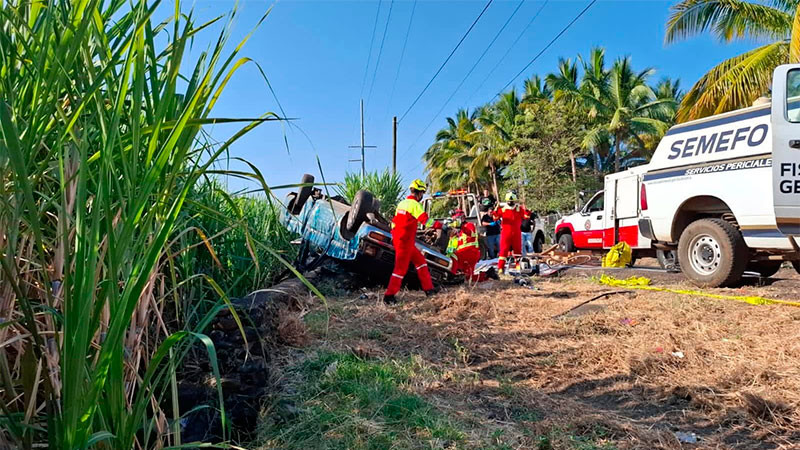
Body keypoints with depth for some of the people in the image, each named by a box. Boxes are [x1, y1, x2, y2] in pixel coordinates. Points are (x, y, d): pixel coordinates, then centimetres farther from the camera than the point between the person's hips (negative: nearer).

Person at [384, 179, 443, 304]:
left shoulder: (401, 203, 14)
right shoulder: (415, 204, -14)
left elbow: (394, 222, 18)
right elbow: (426, 221, -19)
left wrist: (393, 235, 24)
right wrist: (441, 225, -7)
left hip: (398, 239, 10)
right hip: (405, 242, -10)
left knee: (420, 261, 15)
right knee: (401, 268, -3)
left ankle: (428, 289, 20)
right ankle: (389, 295, 2)